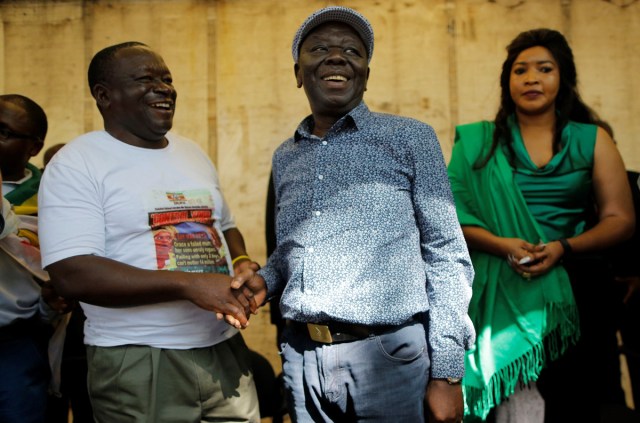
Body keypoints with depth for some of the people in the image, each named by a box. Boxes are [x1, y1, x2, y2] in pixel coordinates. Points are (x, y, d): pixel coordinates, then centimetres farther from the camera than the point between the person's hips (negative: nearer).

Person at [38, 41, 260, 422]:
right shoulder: (76, 163, -8)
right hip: (138, 364, -5)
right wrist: (189, 284, -23)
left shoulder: (193, 153, 13)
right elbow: (72, 274, -18)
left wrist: (242, 263, 0)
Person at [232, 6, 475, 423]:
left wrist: (447, 372, -10)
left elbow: (447, 257, -5)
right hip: (301, 359, 4)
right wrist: (265, 280, 0)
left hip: (386, 355, -4)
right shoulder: (285, 157, 11)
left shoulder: (410, 138, -2)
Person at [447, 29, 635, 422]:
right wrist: (503, 245, -14)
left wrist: (563, 248, -10)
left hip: (573, 289, 1)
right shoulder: (479, 142, 9)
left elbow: (621, 219, 6)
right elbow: (455, 215, 3)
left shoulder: (593, 140, 11)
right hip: (504, 289, -1)